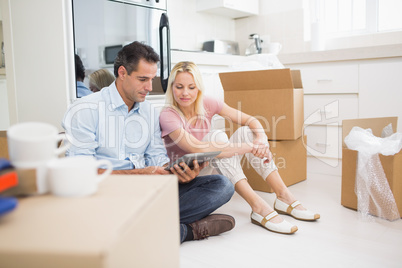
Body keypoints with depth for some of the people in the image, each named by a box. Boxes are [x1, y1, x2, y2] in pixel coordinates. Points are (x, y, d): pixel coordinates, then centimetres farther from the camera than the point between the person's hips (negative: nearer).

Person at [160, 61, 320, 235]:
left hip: (212, 170, 6)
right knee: (217, 137, -30)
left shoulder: (206, 104, -5)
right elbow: (199, 149, -34)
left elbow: (251, 121, -5)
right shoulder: (168, 116, -20)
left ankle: (284, 197, -13)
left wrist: (261, 139, -28)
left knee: (246, 132, -12)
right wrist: (248, 147, -34)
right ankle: (258, 207, -35)